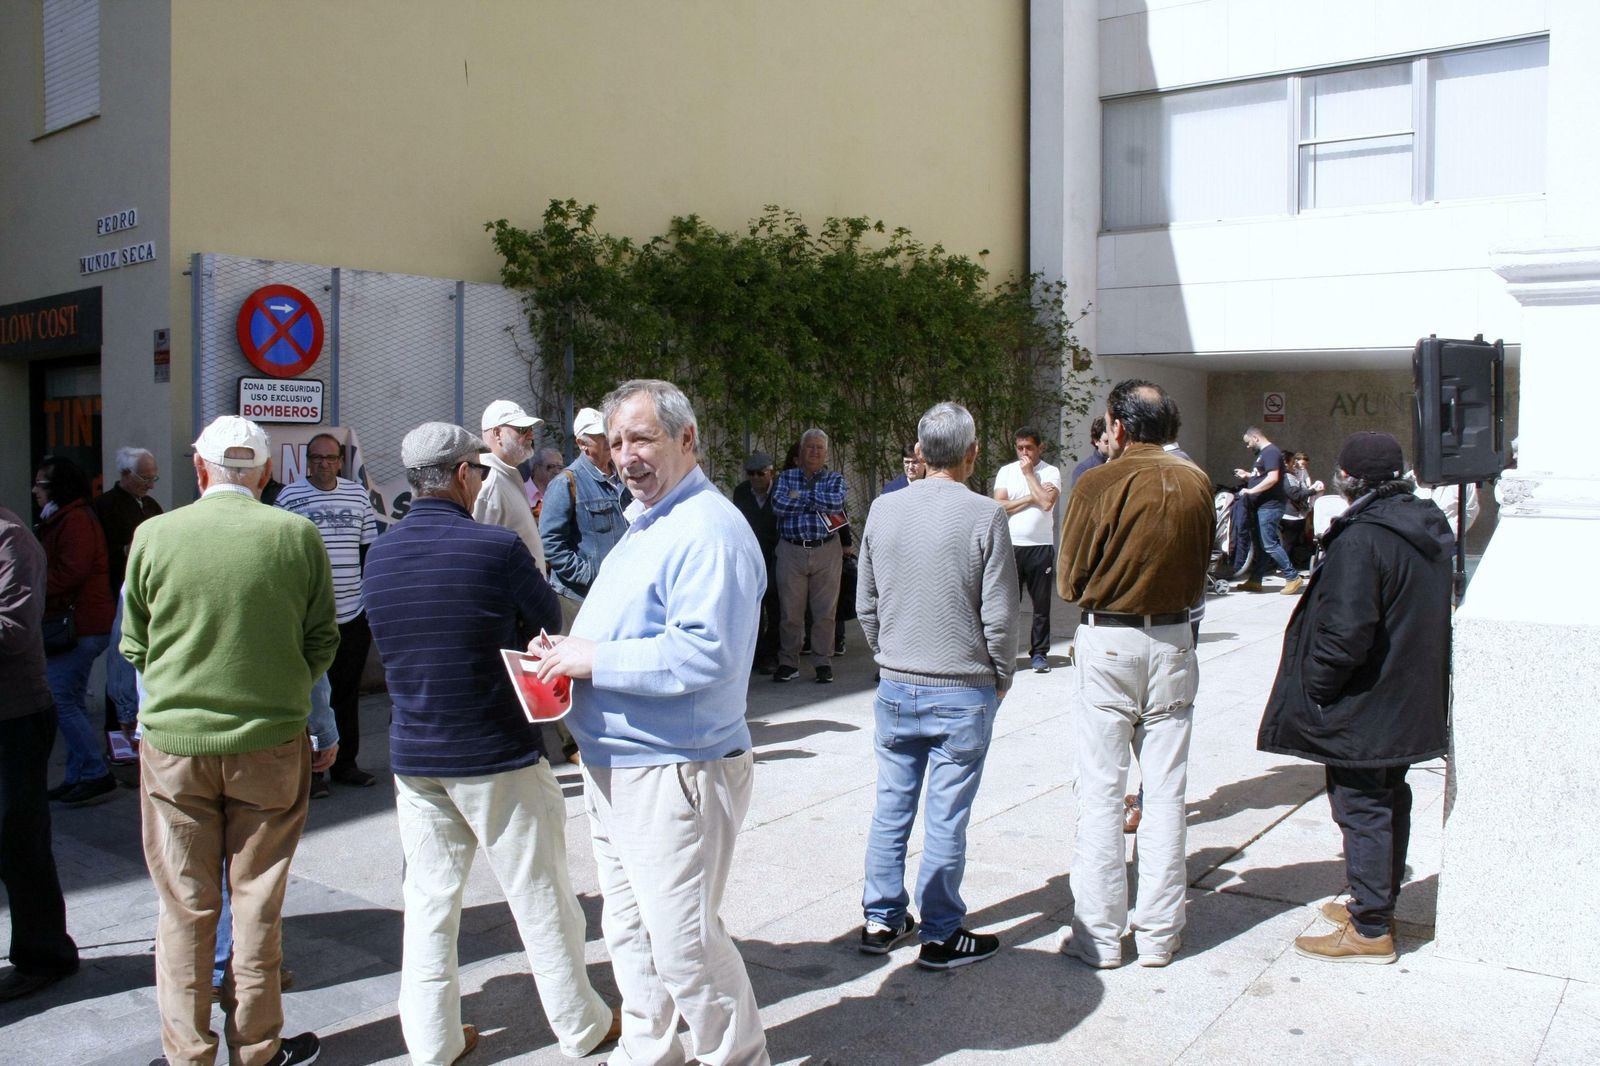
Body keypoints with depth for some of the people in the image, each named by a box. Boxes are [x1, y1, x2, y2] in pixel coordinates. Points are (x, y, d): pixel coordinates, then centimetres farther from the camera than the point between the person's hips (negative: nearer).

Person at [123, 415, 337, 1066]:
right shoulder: (299, 536, -7)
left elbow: (133, 645, 5)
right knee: (258, 901, 12)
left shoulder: (154, 536, -6)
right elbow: (322, 644, 0)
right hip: (272, 742, 0)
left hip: (172, 742, 1)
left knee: (185, 905, 12)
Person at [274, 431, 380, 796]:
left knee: (348, 692, 11)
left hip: (353, 614, 4)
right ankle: (310, 769, 12)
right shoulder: (290, 496, -2)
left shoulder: (357, 494, 9)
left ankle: (345, 763, 22)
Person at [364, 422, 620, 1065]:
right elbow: (549, 619, -3)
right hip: (498, 757, -5)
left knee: (429, 902, 15)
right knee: (540, 898, 9)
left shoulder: (379, 557, 2)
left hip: (414, 756, 5)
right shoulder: (495, 547, -16)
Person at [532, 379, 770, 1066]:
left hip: (674, 772, -10)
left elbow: (705, 653, -29)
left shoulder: (708, 530, -19)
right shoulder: (645, 527, 15)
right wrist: (571, 652, 5)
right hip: (615, 770, 10)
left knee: (685, 945, 0)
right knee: (630, 933, 20)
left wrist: (595, 659, -22)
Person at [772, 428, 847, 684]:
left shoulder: (835, 478, 10)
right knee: (790, 611, 3)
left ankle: (823, 663, 11)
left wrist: (801, 496, -8)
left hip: (826, 550, 0)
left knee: (825, 611, 1)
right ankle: (788, 663, 13)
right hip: (791, 550, 0)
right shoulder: (786, 477, 11)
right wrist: (818, 501, -7)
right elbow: (778, 504, -9)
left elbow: (836, 502, -12)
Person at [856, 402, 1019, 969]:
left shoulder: (883, 509, 0)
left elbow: (865, 604, 7)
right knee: (946, 818, 4)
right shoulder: (984, 514, -12)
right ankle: (941, 936, 15)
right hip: (962, 693, -4)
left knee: (891, 808, 14)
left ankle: (882, 921, 25)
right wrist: (1001, 678, 5)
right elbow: (999, 615, -11)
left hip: (895, 688, 4)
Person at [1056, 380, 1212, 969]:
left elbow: (1068, 581, -6)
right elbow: (1199, 572, 11)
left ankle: (1099, 934, 9)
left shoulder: (1098, 485, -12)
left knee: (1101, 793, 4)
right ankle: (1159, 932, 18)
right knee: (1166, 791, 10)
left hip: (1108, 641, -4)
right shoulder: (1196, 484, 1)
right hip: (1174, 641, 4)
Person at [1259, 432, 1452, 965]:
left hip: (1363, 707, -10)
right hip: (1409, 702, 10)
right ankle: (1379, 904, 35)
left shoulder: (1360, 538, -24)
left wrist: (1314, 688, -16)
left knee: (1362, 810, 0)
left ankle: (1369, 931, 8)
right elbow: (1431, 615, 15)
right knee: (1390, 801, 20)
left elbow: (1345, 631, -29)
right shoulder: (1427, 527, 6)